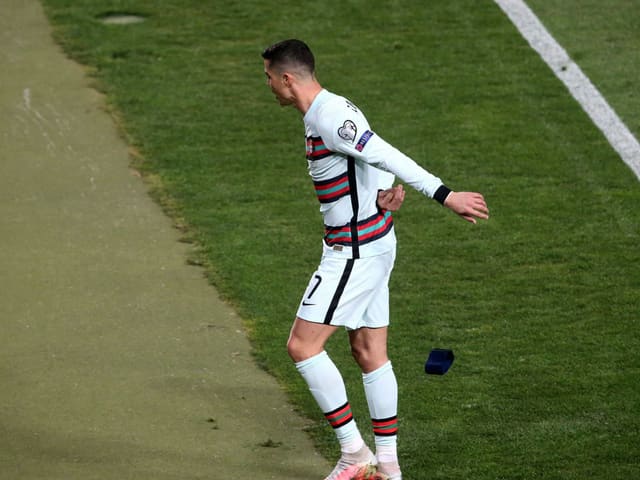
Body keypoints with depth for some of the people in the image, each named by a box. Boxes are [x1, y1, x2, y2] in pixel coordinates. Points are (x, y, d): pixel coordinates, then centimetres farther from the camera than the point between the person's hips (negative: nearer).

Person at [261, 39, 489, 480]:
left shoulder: (328, 118, -19)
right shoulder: (330, 110, 13)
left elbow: (386, 158, -25)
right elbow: (379, 162, 13)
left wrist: (446, 195, -29)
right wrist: (385, 194, -10)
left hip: (354, 252, -10)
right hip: (370, 246, 10)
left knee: (303, 345, -7)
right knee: (369, 352, 12)